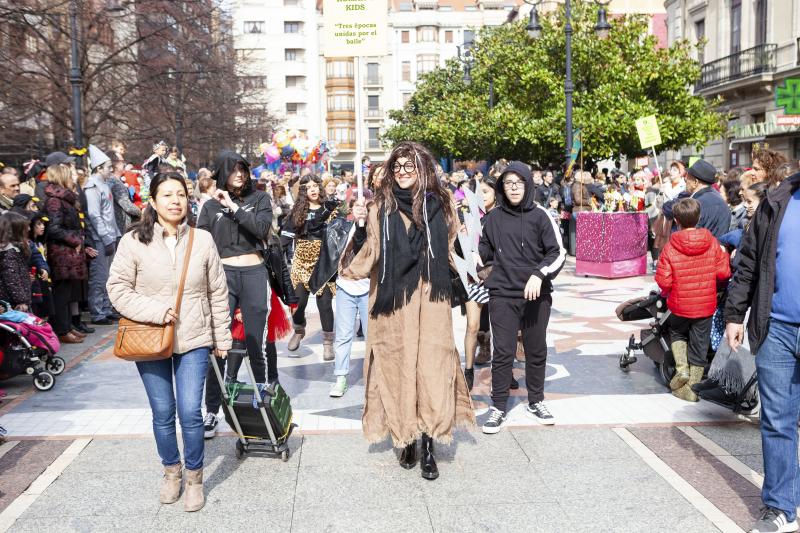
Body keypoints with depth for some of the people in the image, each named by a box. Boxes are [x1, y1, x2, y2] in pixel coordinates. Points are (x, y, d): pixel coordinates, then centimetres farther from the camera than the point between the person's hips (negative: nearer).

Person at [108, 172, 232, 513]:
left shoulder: (202, 240, -2)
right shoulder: (134, 241, -6)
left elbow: (217, 293, 4)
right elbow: (118, 289, -4)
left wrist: (222, 337, 7)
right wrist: (155, 310, -17)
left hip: (193, 340, 0)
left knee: (190, 413, -5)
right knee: (162, 414, 11)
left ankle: (194, 478, 18)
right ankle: (171, 471, 35)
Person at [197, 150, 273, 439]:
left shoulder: (259, 198, 8)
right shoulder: (211, 206, 8)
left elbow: (262, 228, -10)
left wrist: (233, 206, -9)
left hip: (255, 275, 0)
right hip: (222, 275, 0)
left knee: (258, 345, 2)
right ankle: (211, 411, 5)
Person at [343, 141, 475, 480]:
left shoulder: (440, 204, 7)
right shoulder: (381, 208, 2)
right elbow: (366, 258, -4)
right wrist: (360, 227, -15)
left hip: (431, 300, 1)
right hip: (393, 302, 0)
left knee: (431, 366, -3)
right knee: (398, 365, 5)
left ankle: (428, 445, 6)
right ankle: (406, 440, 18)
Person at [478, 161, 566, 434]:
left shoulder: (540, 215, -4)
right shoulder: (494, 217, 2)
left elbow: (558, 253, -6)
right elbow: (486, 250, 14)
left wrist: (539, 274, -20)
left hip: (536, 295, 0)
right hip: (502, 295, 0)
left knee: (537, 350, 13)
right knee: (503, 352, 1)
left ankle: (536, 401, 30)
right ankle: (498, 406, 13)